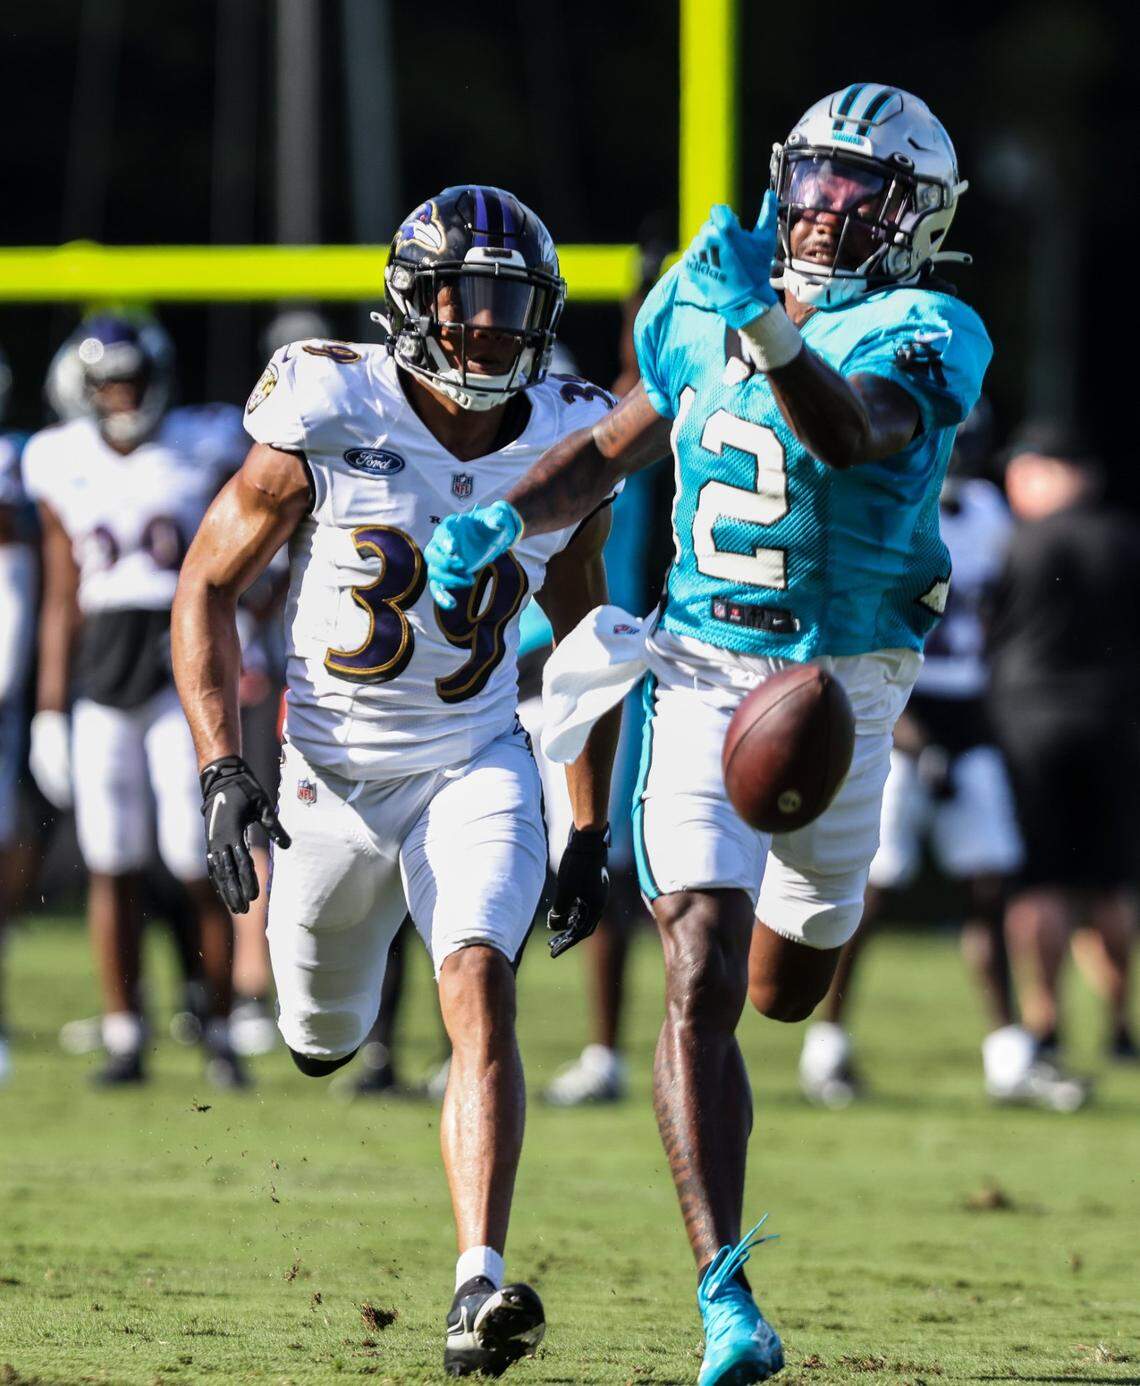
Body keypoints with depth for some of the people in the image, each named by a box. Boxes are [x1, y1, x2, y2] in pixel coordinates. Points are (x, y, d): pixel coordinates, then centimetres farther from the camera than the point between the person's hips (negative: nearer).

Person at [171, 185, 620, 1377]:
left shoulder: (568, 453, -6)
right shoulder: (326, 426, -16)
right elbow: (207, 586, -6)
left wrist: (592, 830, 8)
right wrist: (221, 770, -16)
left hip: (478, 766, 0)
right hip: (332, 770, 0)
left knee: (480, 994, -23)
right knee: (323, 1034, 16)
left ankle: (480, 1285, -30)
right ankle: (326, 1014, 57)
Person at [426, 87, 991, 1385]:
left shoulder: (923, 337, -11)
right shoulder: (703, 306, 2)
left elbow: (852, 432, -33)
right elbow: (610, 450, 14)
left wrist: (766, 332, -51)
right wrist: (504, 520, -4)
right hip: (702, 675, 1)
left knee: (785, 988, 19)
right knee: (701, 984, -15)